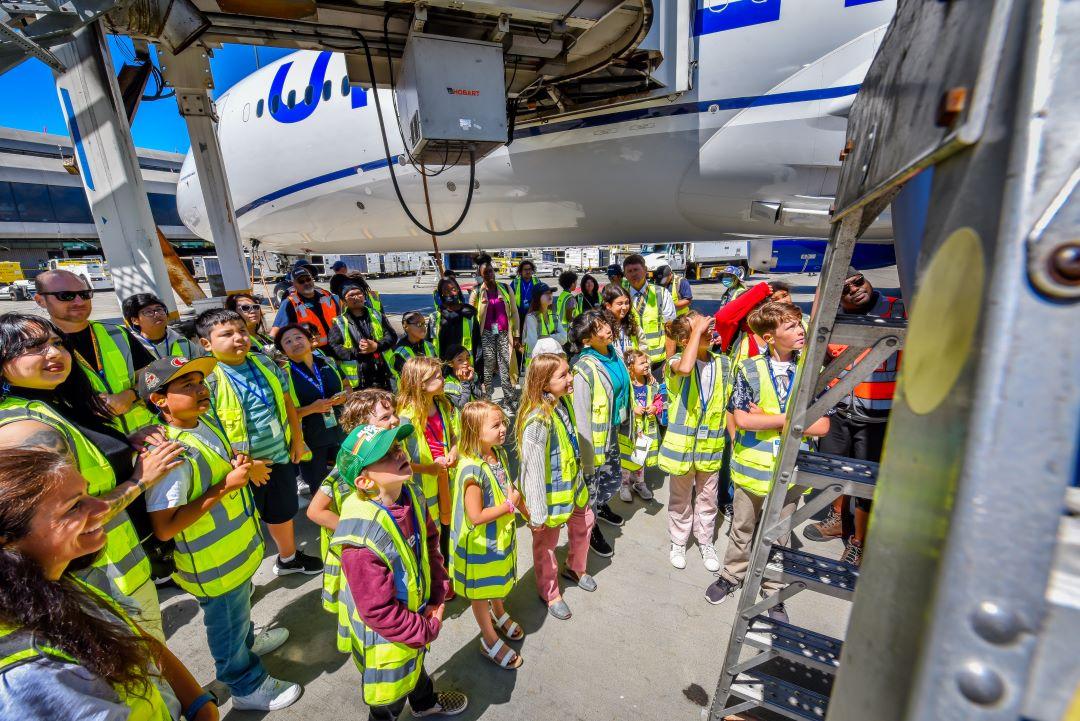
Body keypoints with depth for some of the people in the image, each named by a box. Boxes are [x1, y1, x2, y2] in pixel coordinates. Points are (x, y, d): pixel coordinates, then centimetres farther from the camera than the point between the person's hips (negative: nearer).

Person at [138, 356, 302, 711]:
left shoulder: (205, 422, -6)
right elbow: (164, 528, -33)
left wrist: (243, 466, -7)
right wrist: (225, 486, -33)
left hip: (238, 548, 8)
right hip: (214, 565, -8)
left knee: (239, 607, 34)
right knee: (227, 625, 19)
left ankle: (248, 640, 62)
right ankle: (248, 688, 43)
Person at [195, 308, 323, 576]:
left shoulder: (265, 363, -2)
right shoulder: (208, 379, -18)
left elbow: (287, 402, 7)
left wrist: (297, 440, 8)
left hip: (280, 455, 5)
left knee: (283, 512, 25)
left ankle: (288, 558, 50)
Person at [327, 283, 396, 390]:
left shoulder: (376, 315, 11)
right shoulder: (339, 323, 2)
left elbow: (392, 336, 5)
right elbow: (333, 347, -7)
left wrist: (376, 346, -12)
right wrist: (356, 351, -17)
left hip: (383, 374, 3)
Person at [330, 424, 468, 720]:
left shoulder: (410, 496, -17)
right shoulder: (362, 539, -39)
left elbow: (430, 543, 0)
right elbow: (379, 612, -29)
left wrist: (437, 595, -5)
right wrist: (428, 630, -17)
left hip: (417, 612, 7)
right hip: (384, 638, -7)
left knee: (415, 664, 37)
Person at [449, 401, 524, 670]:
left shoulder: (499, 453, -9)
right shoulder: (472, 469, -35)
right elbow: (476, 516, -30)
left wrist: (518, 501, -1)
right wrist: (510, 505, -24)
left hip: (501, 535, 7)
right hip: (479, 542, -7)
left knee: (500, 581, 31)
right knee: (480, 592, 19)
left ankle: (499, 613, 59)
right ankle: (489, 640, 41)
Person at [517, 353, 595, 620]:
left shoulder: (564, 402, -7)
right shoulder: (537, 421, -34)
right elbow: (533, 470, -29)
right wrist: (537, 513, -22)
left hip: (572, 484, 8)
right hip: (550, 493, -8)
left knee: (584, 523, 26)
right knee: (546, 543, 15)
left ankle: (575, 569, 55)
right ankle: (549, 592, 42)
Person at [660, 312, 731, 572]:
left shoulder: (722, 362, -1)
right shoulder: (677, 361, -15)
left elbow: (728, 403, 8)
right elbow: (685, 368, -42)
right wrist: (697, 330, -32)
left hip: (712, 443, 3)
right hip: (683, 442, -3)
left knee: (707, 498, 20)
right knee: (681, 498, 16)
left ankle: (705, 543, 42)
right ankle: (678, 543, 38)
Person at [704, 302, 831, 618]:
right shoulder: (749, 369, -12)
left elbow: (821, 426, -11)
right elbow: (741, 419, -17)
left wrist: (767, 418, -17)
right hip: (752, 466, -1)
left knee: (778, 536, 19)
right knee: (742, 529, 19)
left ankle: (773, 593, 40)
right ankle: (731, 575, 42)